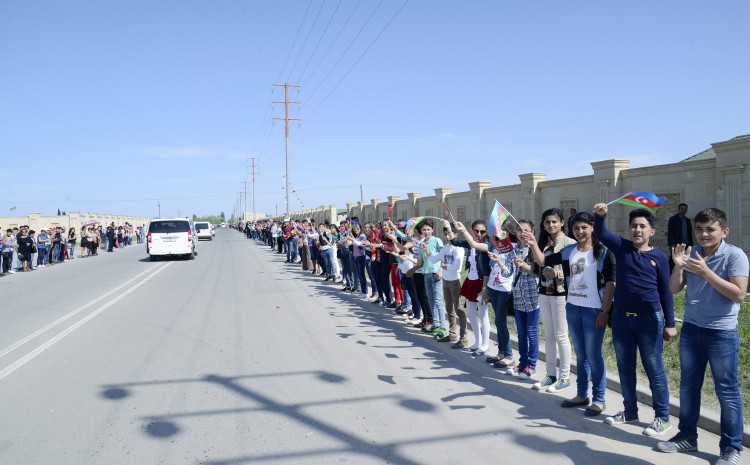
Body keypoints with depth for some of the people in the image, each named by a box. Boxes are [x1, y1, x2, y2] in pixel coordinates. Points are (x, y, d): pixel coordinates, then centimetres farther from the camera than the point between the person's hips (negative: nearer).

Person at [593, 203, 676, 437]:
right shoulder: (621, 247, 3)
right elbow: (600, 233, -10)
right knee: (625, 367, 13)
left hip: (649, 319, -3)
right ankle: (630, 411, 29)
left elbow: (665, 292, 1)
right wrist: (600, 215, -31)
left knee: (654, 369, 2)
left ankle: (662, 418, 16)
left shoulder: (659, 257, -2)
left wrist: (670, 324, -1)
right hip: (621, 318, 3)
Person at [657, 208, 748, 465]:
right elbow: (674, 289, 4)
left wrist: (706, 273, -25)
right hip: (691, 329, 5)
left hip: (722, 333, -5)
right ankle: (687, 436, 27)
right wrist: (678, 266, -14)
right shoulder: (691, 253, 3)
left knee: (727, 390, 4)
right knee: (688, 385, 13)